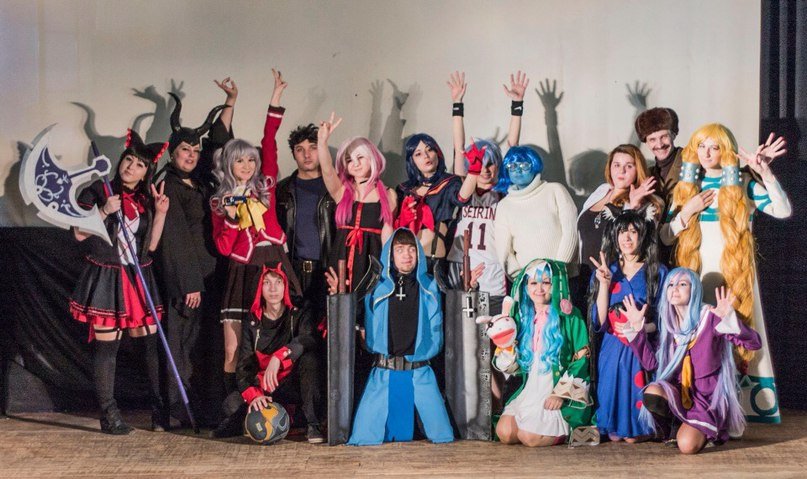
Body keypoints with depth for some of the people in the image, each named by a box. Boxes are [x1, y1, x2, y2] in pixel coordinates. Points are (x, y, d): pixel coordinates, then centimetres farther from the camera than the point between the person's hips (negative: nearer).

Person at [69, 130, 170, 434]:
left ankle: (159, 412, 9)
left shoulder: (146, 200, 11)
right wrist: (104, 211, -15)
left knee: (150, 343, 2)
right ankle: (109, 416, 6)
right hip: (106, 278, -4)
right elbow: (80, 234, -5)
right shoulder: (97, 192, -1)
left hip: (139, 279, 4)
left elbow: (151, 245, 7)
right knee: (106, 346, -2)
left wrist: (160, 213, -2)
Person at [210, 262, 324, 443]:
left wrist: (279, 357, -43)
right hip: (263, 387, 1)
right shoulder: (253, 323, 2)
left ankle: (313, 425, -29)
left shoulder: (300, 312, -5)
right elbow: (244, 365, -6)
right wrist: (253, 395, -26)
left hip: (295, 385, -1)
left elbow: (309, 339, -28)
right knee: (232, 404, -28)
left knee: (309, 358, -34)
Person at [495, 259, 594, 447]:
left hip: (562, 391, -6)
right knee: (504, 432, -15)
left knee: (530, 436, -23)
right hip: (529, 389, 6)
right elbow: (515, 362, 15)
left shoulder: (570, 316, -3)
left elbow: (581, 359, -7)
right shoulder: (523, 317, 13)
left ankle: (566, 431, 5)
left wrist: (561, 393, -15)